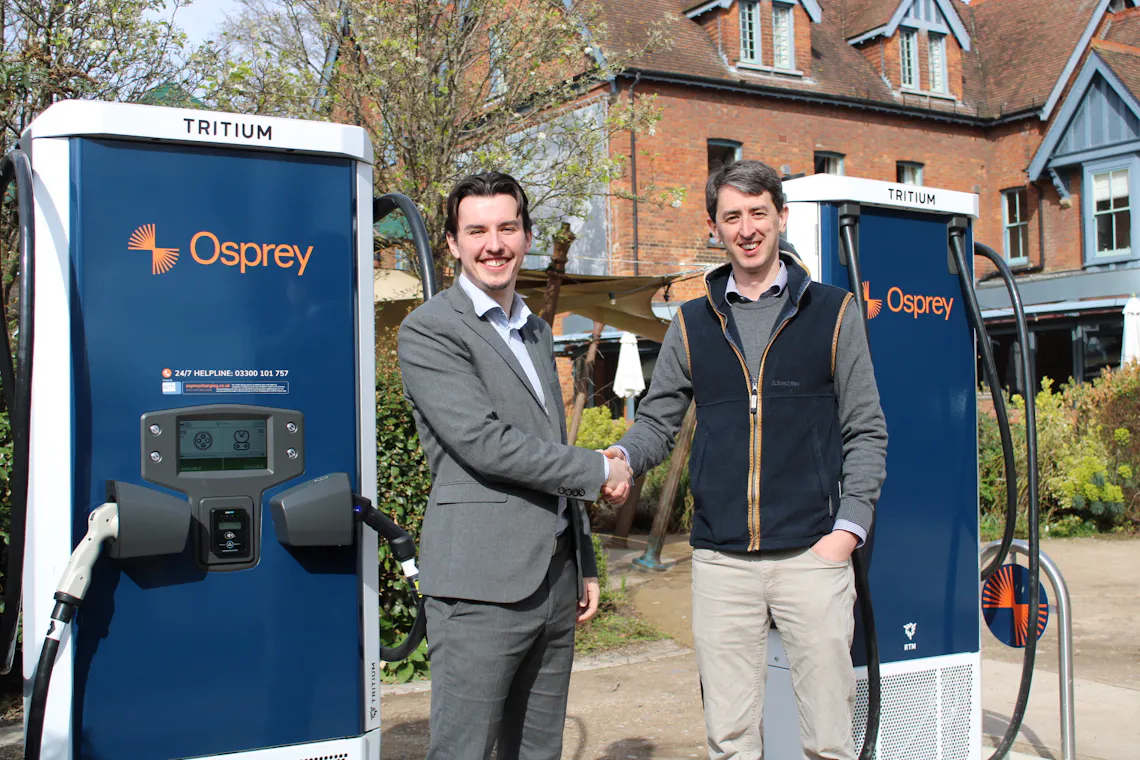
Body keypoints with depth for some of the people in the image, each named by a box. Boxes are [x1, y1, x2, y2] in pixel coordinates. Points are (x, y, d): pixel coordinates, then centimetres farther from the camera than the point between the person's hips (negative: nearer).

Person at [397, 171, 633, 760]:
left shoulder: (537, 332, 19)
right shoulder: (429, 330, -7)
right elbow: (484, 442, -18)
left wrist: (585, 566, 21)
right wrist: (600, 471, -8)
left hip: (555, 577, 8)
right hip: (480, 583, -7)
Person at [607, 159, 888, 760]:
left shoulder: (831, 312, 6)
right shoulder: (693, 325, 11)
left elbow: (865, 432, 5)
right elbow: (658, 420, 11)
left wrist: (849, 527, -6)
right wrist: (624, 456, -12)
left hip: (812, 554, -2)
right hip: (720, 560, 2)